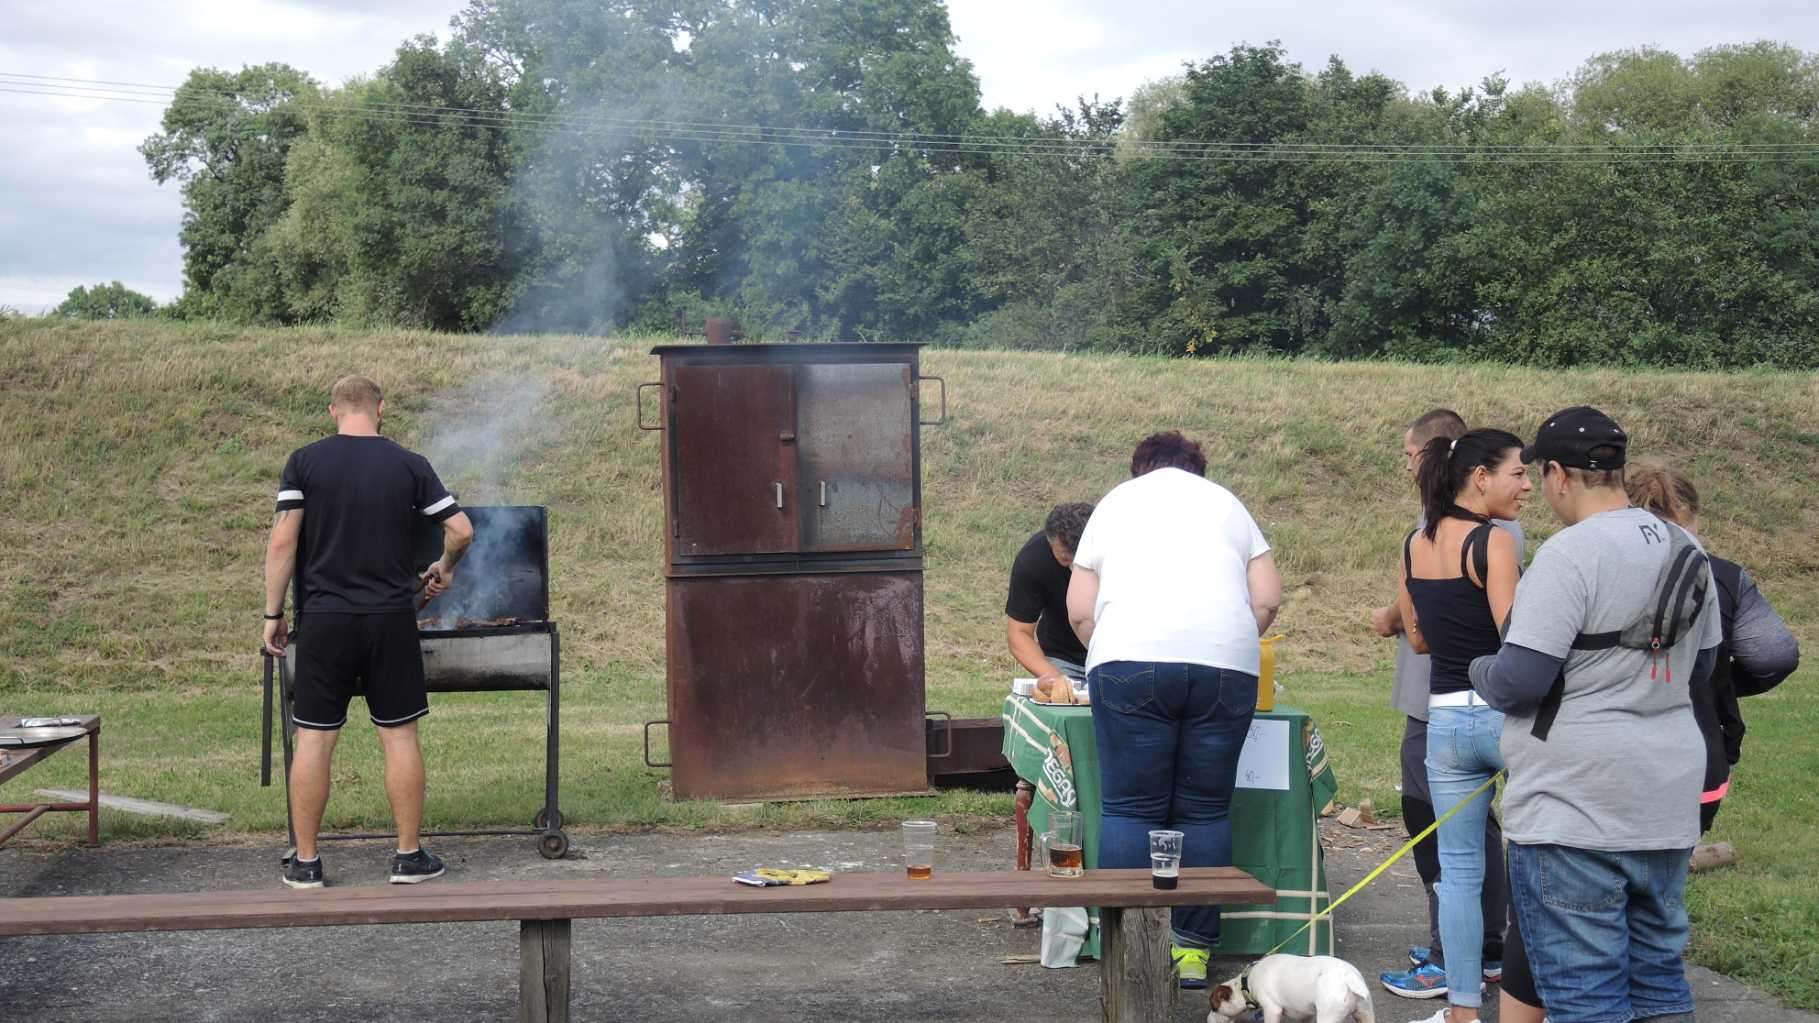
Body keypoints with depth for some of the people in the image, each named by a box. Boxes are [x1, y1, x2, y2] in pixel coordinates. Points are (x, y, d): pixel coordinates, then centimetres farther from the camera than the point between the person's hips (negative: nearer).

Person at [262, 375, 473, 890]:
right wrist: (443, 570, 22)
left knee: (313, 739, 5)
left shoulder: (304, 462, -1)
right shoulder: (410, 466, 1)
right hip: (391, 616, 0)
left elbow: (283, 542, -6)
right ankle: (409, 857, 12)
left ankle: (305, 863, 10)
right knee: (399, 736, 8)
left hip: (325, 618, 0)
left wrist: (273, 613, 1)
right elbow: (461, 529, 2)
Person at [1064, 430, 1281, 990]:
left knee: (1129, 809, 1)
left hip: (1131, 661, -1)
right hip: (1226, 666, 1)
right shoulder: (1227, 504, 24)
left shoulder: (1114, 502, 22)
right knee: (1206, 811, 6)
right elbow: (1267, 599, 15)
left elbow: (1080, 609, 15)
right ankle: (1194, 952, 6)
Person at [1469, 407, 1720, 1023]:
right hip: (1667, 805, 8)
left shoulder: (1572, 552, -17)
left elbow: (1518, 679, -19)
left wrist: (1480, 671, 1)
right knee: (1659, 973, 17)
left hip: (1575, 810, -8)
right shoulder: (1684, 550, 9)